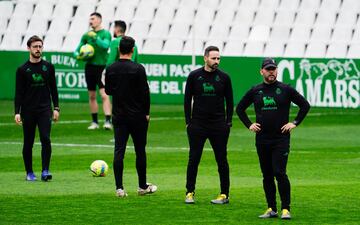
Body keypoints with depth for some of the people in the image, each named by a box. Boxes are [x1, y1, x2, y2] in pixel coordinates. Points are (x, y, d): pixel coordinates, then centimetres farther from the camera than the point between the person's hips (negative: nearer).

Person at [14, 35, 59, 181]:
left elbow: (53, 89, 12)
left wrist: (56, 108, 5)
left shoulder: (48, 67, 7)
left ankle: (45, 171, -12)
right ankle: (29, 173, 15)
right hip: (28, 111, 0)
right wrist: (17, 112, -7)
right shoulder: (22, 69, 1)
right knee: (28, 143, 4)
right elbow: (18, 92, 1)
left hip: (44, 110, 0)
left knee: (45, 139, -13)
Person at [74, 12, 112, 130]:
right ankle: (94, 122, 18)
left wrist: (96, 38, -30)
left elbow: (106, 45, -20)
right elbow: (77, 50, 14)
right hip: (89, 66, 5)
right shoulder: (87, 35, 10)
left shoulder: (106, 34, -1)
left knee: (104, 95, -15)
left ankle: (108, 121, -21)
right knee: (92, 96, 10)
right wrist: (78, 55, -7)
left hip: (101, 66, -5)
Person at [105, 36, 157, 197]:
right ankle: (142, 186, 17)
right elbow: (145, 92, -11)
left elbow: (108, 91, 11)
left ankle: (119, 188, -6)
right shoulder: (138, 69, -12)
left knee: (119, 151, 1)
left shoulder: (111, 69, 0)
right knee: (140, 151, 9)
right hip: (137, 116, -3)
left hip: (118, 116, 3)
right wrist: (146, 113, 0)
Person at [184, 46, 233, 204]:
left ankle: (224, 194, 8)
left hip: (219, 125, 0)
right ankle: (190, 193, 9)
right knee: (193, 159, 0)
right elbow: (187, 100, 6)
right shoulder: (194, 76, 2)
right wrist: (188, 123, 0)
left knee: (222, 160, 2)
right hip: (198, 124, 0)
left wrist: (228, 123, 2)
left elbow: (229, 102, 8)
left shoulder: (224, 77, 3)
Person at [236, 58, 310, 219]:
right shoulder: (255, 91, 8)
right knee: (267, 175, 7)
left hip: (281, 139, -4)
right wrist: (249, 125, 9)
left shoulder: (286, 90, 0)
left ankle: (285, 209, -7)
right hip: (262, 140, 4)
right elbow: (240, 108, 20)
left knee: (279, 173, -13)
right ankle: (271, 209, 14)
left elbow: (305, 105, 5)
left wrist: (295, 123, -3)